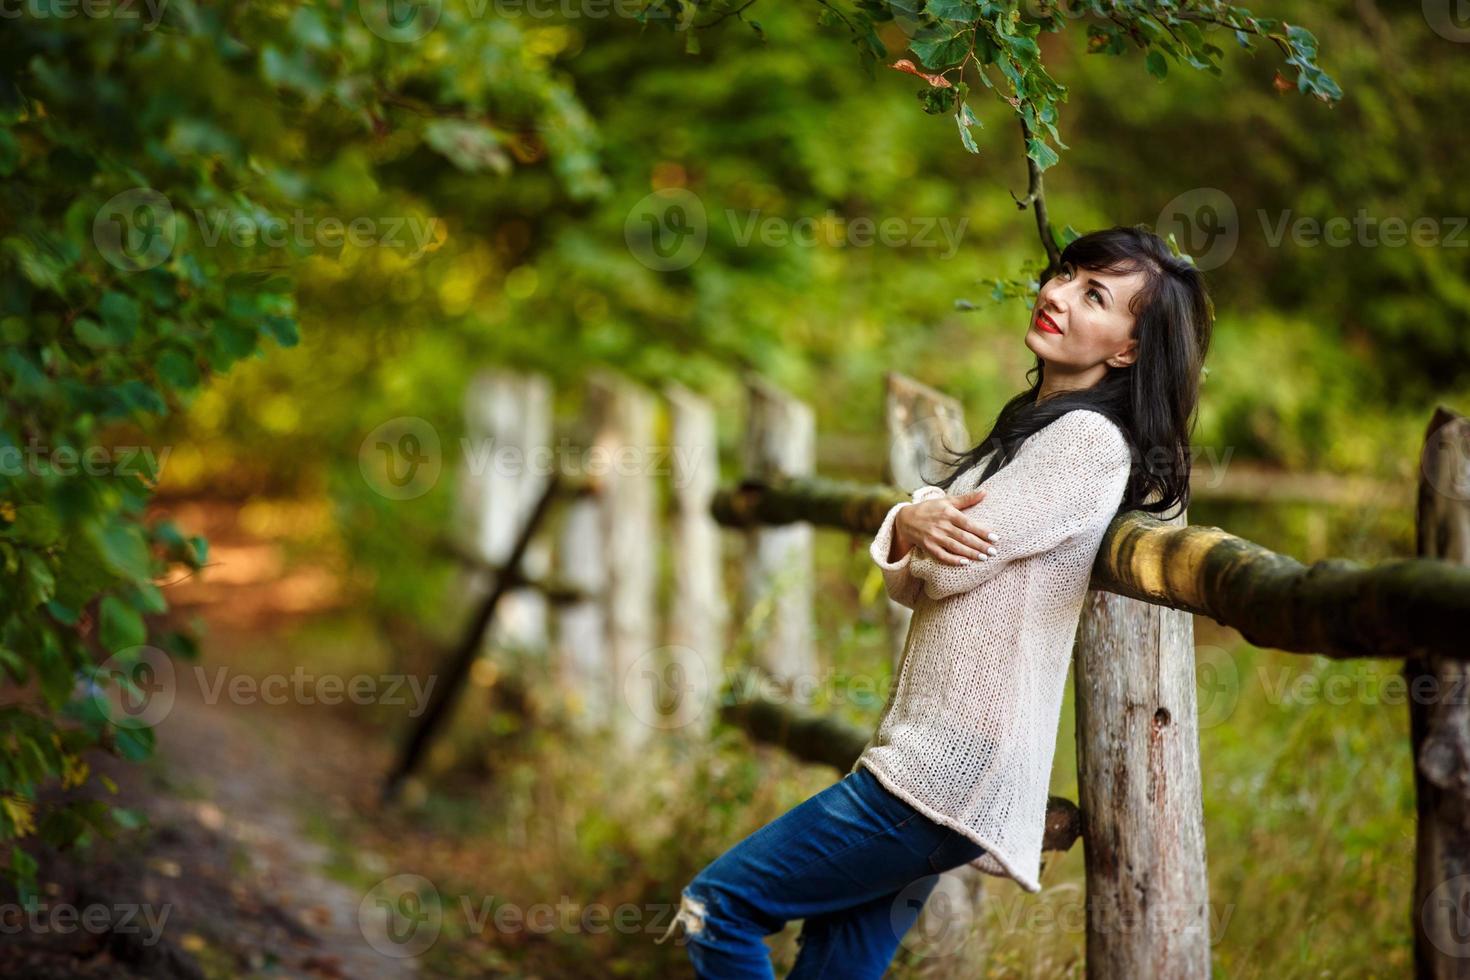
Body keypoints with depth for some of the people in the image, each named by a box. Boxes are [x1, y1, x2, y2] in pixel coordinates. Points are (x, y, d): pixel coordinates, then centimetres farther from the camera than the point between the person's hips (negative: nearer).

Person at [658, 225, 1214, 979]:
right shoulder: (1028, 426, 19)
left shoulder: (1091, 440, -12)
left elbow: (947, 569, -15)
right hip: (925, 756, 9)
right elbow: (909, 582, 13)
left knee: (718, 907, -7)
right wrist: (912, 523, -10)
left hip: (952, 767, -9)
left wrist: (933, 533, 8)